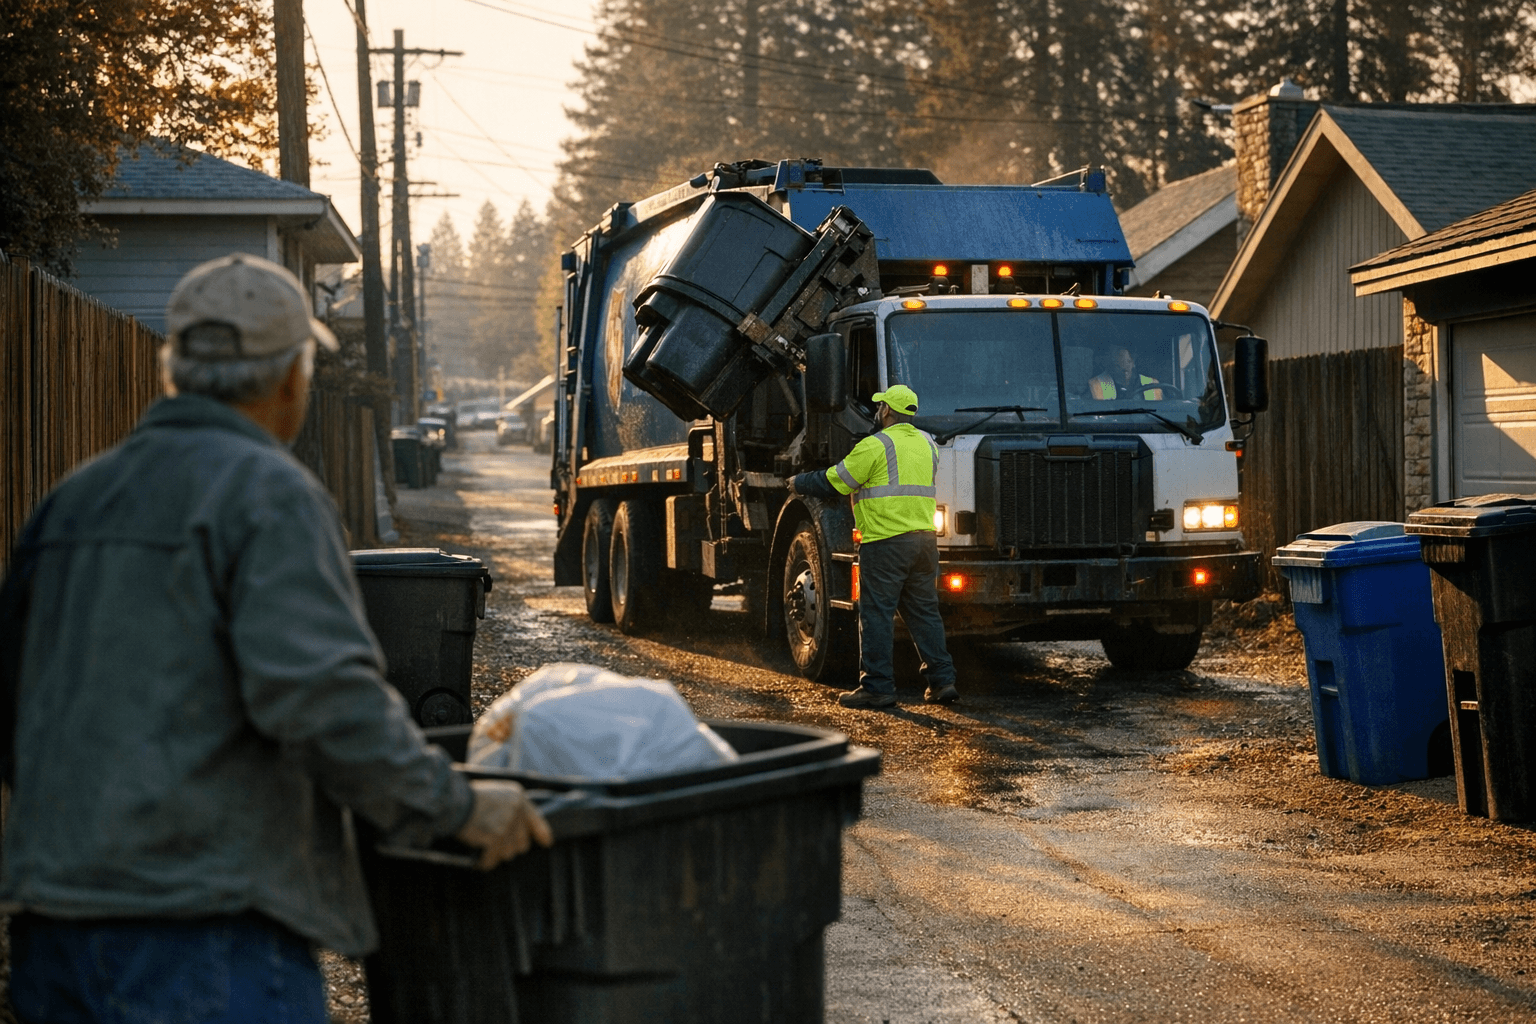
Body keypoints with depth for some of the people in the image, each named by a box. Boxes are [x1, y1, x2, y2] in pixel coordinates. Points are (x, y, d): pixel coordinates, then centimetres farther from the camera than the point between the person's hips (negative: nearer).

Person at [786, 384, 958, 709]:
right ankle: (942, 679, 9)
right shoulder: (928, 444, 13)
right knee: (925, 611, 12)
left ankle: (877, 687, 0)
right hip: (924, 537, 7)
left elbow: (834, 482, -3)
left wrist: (799, 483, 14)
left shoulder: (875, 446, -9)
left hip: (885, 540, -7)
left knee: (877, 614, -1)